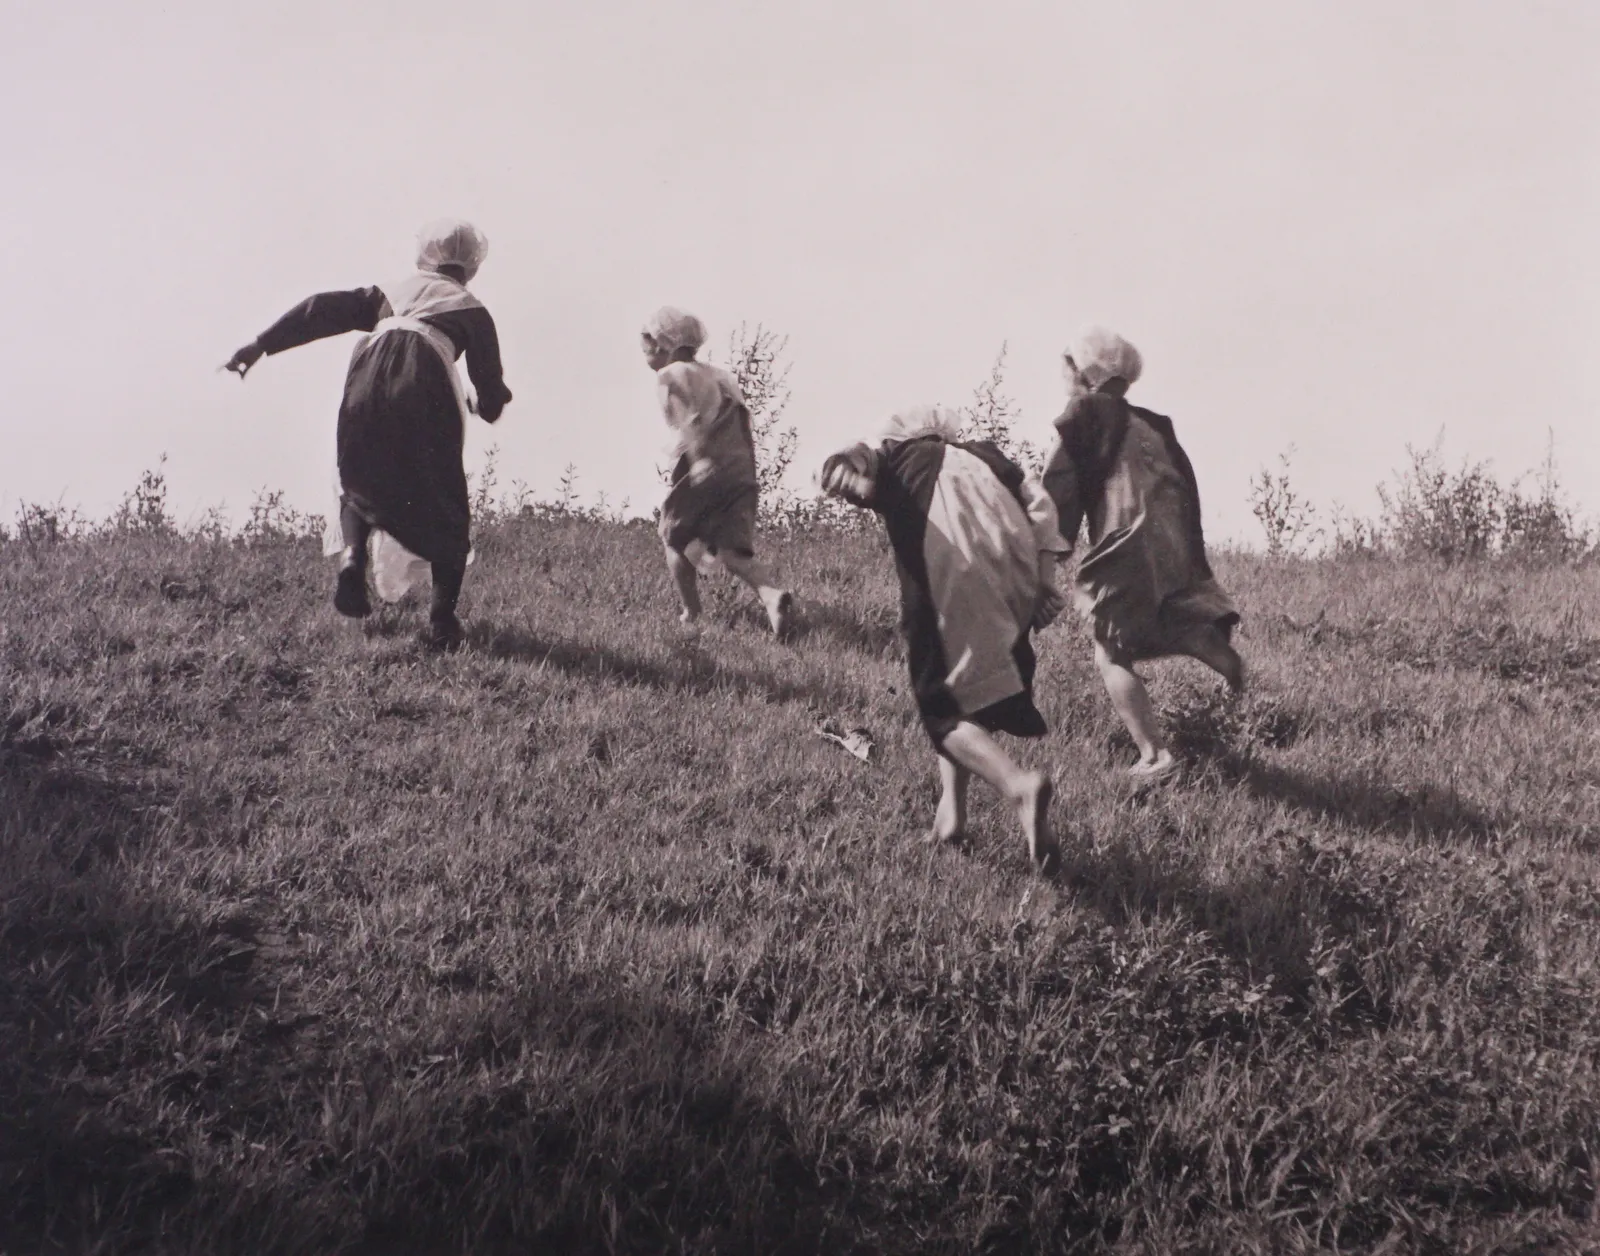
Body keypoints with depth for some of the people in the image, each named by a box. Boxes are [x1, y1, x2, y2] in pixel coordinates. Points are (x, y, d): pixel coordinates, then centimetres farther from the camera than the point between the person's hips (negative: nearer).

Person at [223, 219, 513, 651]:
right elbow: (491, 391, 27)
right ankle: (442, 620, 2)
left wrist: (261, 344, 17)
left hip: (369, 373, 2)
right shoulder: (470, 308, 27)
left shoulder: (393, 294, 32)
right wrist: (489, 405, 50)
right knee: (444, 510, 11)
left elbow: (322, 310, 20)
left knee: (359, 486, 24)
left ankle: (353, 554, -3)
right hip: (427, 390, -2)